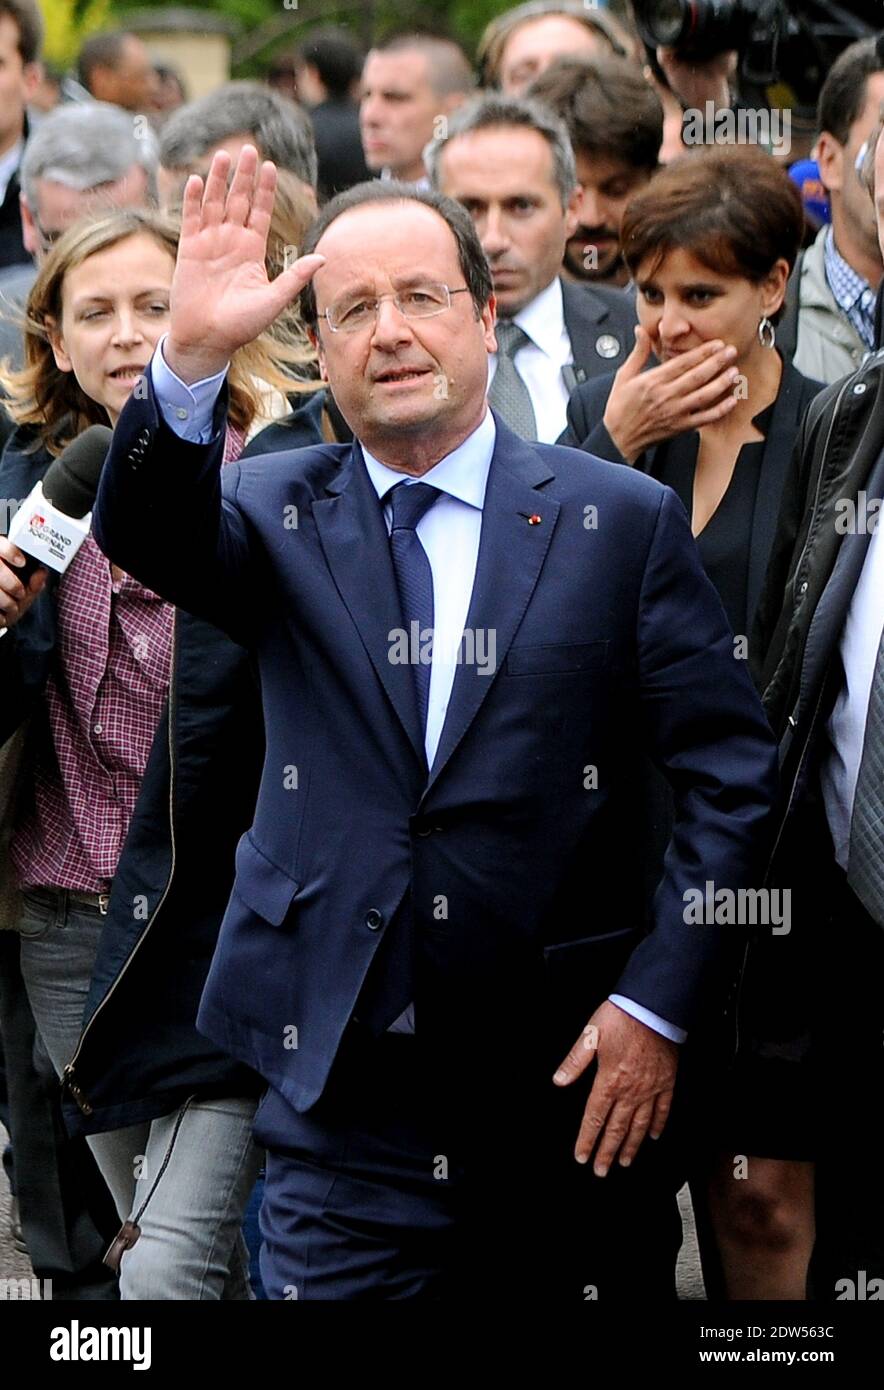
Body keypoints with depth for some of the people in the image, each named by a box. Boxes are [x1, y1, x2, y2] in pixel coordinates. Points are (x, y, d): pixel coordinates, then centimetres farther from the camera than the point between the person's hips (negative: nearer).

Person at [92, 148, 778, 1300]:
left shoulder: (623, 519, 2)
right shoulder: (279, 515, 6)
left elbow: (733, 772, 0)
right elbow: (147, 533, -16)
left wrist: (657, 1001, -7)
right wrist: (191, 360, -33)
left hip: (569, 1085, 0)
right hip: (343, 1105, 0)